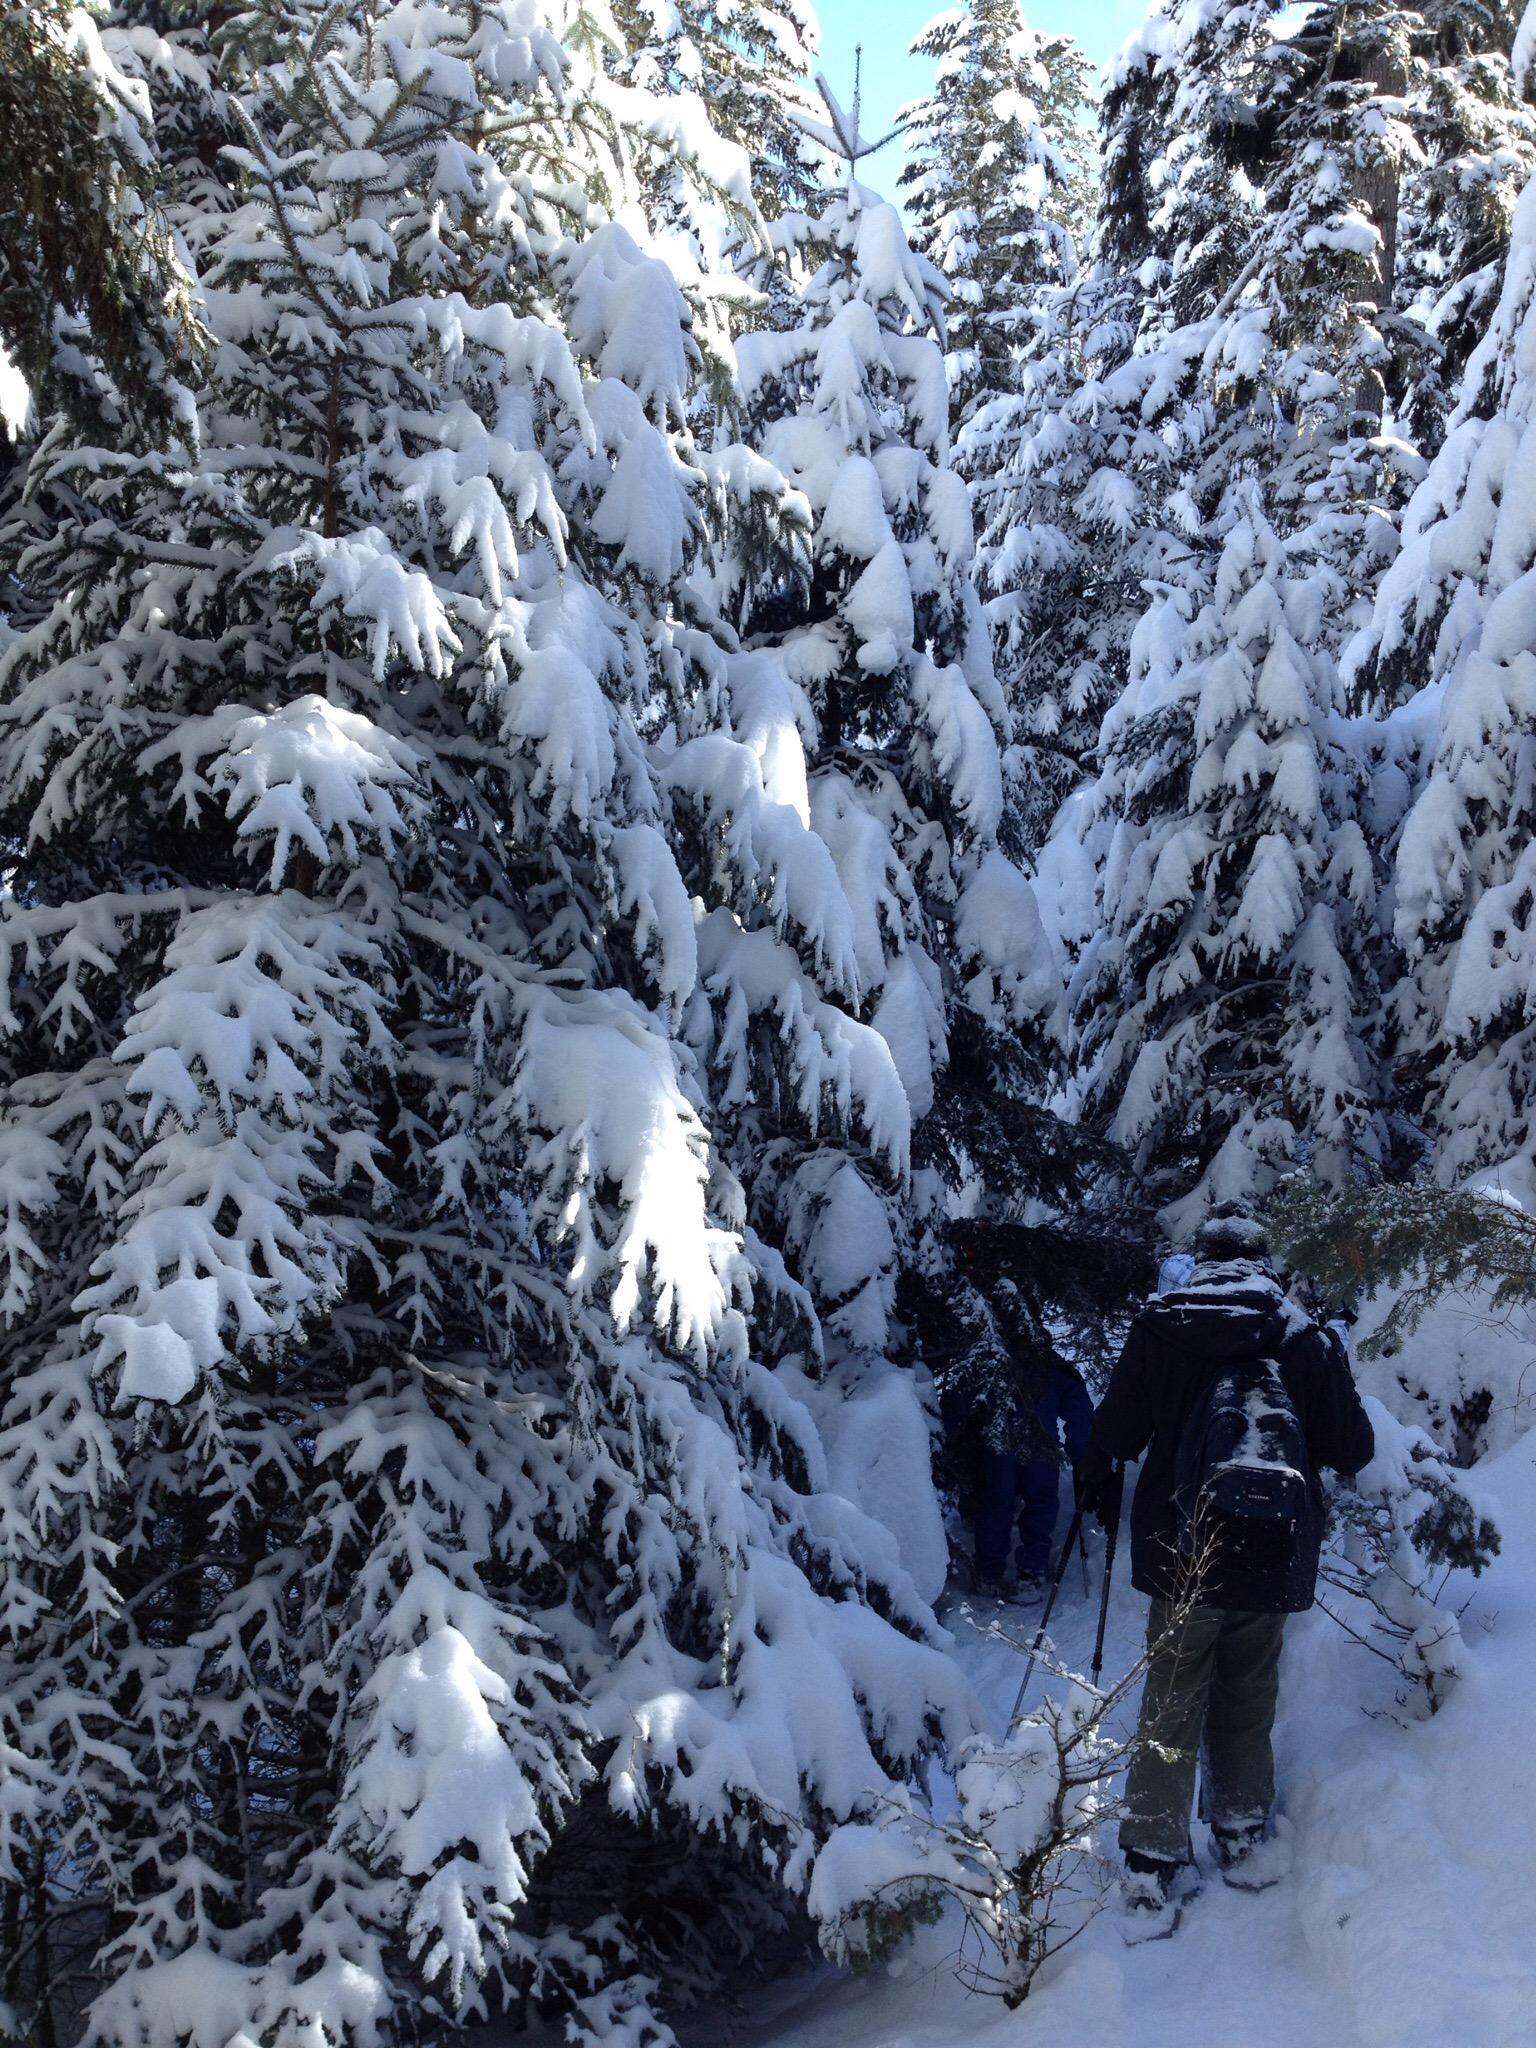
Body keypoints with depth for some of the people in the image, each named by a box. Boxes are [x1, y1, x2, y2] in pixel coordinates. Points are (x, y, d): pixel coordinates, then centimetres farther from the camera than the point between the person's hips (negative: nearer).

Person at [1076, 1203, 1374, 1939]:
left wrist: (1097, 1485, 18)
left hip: (1179, 1556, -1)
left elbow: (1113, 1432, -3)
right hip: (1269, 1559, 1)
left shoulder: (1159, 1326, -7)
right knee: (1247, 1702, 18)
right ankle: (1243, 1838, 29)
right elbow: (1352, 1449, -3)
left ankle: (1152, 1871, 1)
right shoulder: (1303, 1335, -7)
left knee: (1169, 1705, 5)